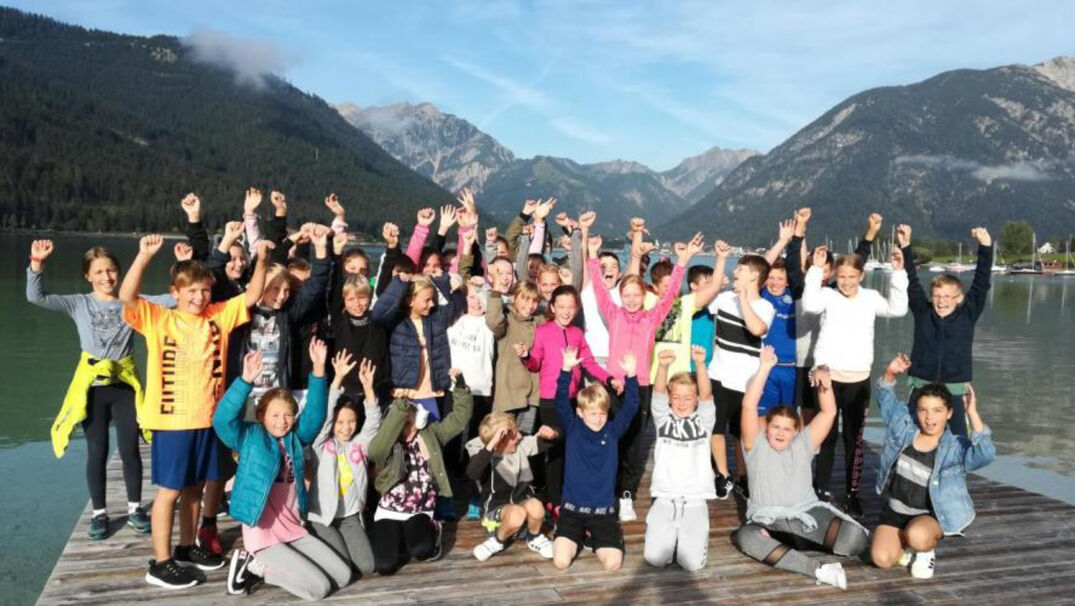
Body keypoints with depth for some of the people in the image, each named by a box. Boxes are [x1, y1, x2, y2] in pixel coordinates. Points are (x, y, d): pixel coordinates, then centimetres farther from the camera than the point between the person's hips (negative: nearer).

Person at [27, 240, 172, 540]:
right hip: (92, 387, 0)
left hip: (125, 385, 0)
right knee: (97, 452, 9)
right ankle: (99, 513, 23)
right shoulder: (79, 304, 0)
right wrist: (37, 263, -22)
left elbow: (172, 299, -14)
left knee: (129, 450, 5)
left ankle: (135, 508, 22)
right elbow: (36, 297, -9)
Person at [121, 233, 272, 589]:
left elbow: (251, 297, 3)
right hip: (171, 420, -4)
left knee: (195, 486, 17)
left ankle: (186, 548, 33)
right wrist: (144, 256, -32)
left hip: (208, 418, 5)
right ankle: (160, 563, 13)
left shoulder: (219, 316, 4)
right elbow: (126, 297, -21)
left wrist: (262, 261, -11)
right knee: (170, 489, 3)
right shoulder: (158, 319, -7)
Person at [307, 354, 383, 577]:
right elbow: (324, 414, -16)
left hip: (351, 516, 3)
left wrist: (368, 387, -25)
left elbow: (373, 421, -11)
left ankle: (342, 542, 20)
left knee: (366, 566, -9)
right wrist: (338, 378, -26)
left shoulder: (360, 444, 3)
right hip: (321, 517, -3)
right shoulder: (321, 445, -4)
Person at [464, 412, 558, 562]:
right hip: (496, 508, -4)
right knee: (517, 513, -38)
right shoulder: (484, 454, -20)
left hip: (522, 500, 4)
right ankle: (498, 541, -6)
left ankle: (534, 538, 0)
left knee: (536, 507, -32)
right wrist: (491, 444, -48)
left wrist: (547, 433, -26)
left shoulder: (521, 445, -9)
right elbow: (472, 473, -41)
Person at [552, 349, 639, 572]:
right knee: (561, 561, -16)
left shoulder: (612, 432, 1)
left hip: (604, 509, 1)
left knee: (613, 563, -14)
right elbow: (561, 403, -16)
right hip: (572, 507, -1)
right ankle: (578, 537, 18)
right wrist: (567, 369, -28)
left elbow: (631, 408, -9)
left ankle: (594, 537, 18)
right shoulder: (572, 430, -2)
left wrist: (631, 376, -21)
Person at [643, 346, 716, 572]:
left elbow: (706, 394, -13)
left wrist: (700, 364, -32)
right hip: (665, 500, 1)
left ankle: (693, 536, 19)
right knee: (655, 558, -14)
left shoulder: (704, 420, 5)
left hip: (695, 502, -1)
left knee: (692, 563, -13)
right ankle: (669, 534, 18)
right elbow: (658, 393, -12)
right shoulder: (663, 418, 6)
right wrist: (663, 367, -33)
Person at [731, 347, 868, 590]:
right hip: (768, 521, -2)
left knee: (856, 539, -24)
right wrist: (765, 368, -17)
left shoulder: (803, 444, 11)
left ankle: (789, 542, -11)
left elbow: (829, 412, 6)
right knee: (745, 536, -38)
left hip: (808, 513, 3)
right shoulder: (756, 445, 1)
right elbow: (749, 406, -12)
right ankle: (818, 570, -38)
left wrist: (825, 383, -11)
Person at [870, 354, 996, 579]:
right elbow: (886, 399, 5)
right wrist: (891, 374, -16)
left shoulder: (955, 448, -15)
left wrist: (972, 414, -41)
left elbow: (985, 454, -35)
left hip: (931, 516, -3)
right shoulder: (904, 427, -5)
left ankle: (926, 552, 2)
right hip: (895, 511, 3)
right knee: (882, 558, -17)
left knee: (917, 536, -37)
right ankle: (908, 550, 19)